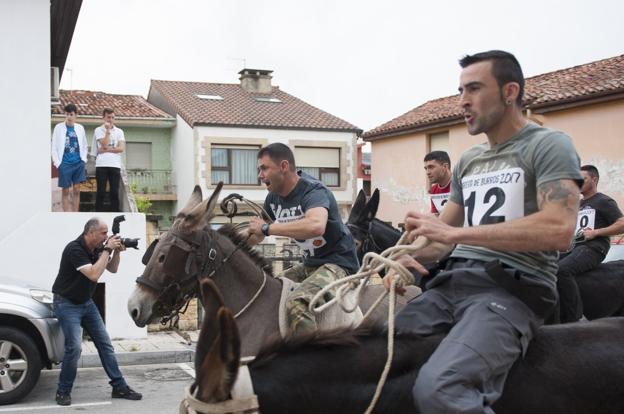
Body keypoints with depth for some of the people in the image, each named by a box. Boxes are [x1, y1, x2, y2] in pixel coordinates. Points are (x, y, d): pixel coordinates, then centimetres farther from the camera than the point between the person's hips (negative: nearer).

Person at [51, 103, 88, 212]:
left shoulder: (80, 128, 8)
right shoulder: (59, 127, 1)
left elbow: (84, 146, 16)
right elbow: (54, 147, 1)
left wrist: (83, 159, 4)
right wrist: (58, 163, -6)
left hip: (78, 163, 2)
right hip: (65, 163, -2)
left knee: (76, 190, 3)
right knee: (65, 191, 1)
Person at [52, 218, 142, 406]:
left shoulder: (96, 248, -1)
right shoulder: (75, 249, -24)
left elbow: (112, 269, 10)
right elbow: (93, 274, -32)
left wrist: (117, 251, -9)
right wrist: (107, 249, -27)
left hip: (86, 302, 8)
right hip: (67, 304, -8)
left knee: (105, 343, 4)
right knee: (74, 347, -17)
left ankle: (119, 387, 9)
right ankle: (63, 392, 1)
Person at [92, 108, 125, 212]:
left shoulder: (119, 131, 11)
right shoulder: (98, 130, 5)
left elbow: (121, 148, -1)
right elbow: (104, 144, -9)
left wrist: (107, 150, -8)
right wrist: (108, 130, -8)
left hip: (115, 165, 2)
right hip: (101, 165, -2)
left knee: (115, 192, 3)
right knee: (101, 191, 0)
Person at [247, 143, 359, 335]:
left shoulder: (313, 190, -21)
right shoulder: (273, 198, 5)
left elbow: (316, 225, -44)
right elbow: (256, 234, 21)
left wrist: (266, 228, -35)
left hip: (337, 263, -9)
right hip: (310, 265, 10)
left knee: (296, 303, -33)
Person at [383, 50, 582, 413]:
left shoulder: (549, 145, -1)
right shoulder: (468, 161, 22)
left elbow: (559, 229, -17)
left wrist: (455, 233, -17)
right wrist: (413, 257, 0)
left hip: (512, 287, -7)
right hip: (453, 282, 7)